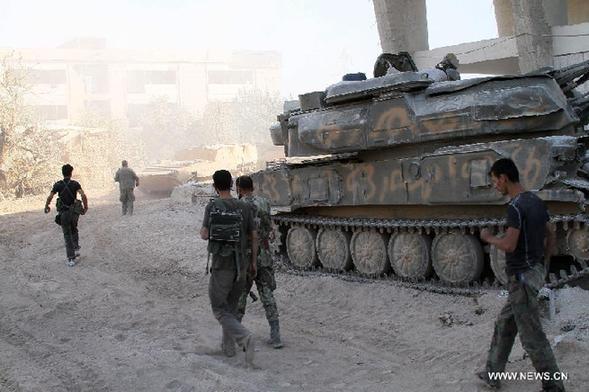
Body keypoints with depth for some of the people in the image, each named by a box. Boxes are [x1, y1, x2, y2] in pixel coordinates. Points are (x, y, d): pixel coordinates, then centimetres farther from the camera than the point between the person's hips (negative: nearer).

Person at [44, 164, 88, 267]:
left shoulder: (58, 185, -4)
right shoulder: (75, 184, -5)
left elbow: (49, 197, -9)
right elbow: (83, 195, -18)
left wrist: (46, 207, 9)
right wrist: (85, 207, -5)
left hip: (63, 213, -1)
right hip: (74, 212, 1)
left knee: (67, 235, 6)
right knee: (74, 230, 29)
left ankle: (71, 259, 2)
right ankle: (76, 249, 17)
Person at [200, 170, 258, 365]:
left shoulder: (213, 206, -10)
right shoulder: (244, 207, 2)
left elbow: (205, 235, -14)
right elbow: (254, 236, 3)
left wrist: (202, 231, 9)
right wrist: (253, 262, 12)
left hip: (222, 265, -5)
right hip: (241, 263, 5)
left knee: (220, 309, 1)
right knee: (231, 306, 20)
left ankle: (244, 337, -21)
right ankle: (228, 345, 25)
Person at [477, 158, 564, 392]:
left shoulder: (516, 206, -21)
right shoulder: (536, 202, 8)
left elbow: (509, 245, -26)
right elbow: (551, 237, 15)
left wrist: (489, 238, -8)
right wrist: (542, 263, 21)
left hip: (522, 277, -10)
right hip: (534, 272, 10)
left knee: (532, 337, -1)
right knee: (503, 326, 19)